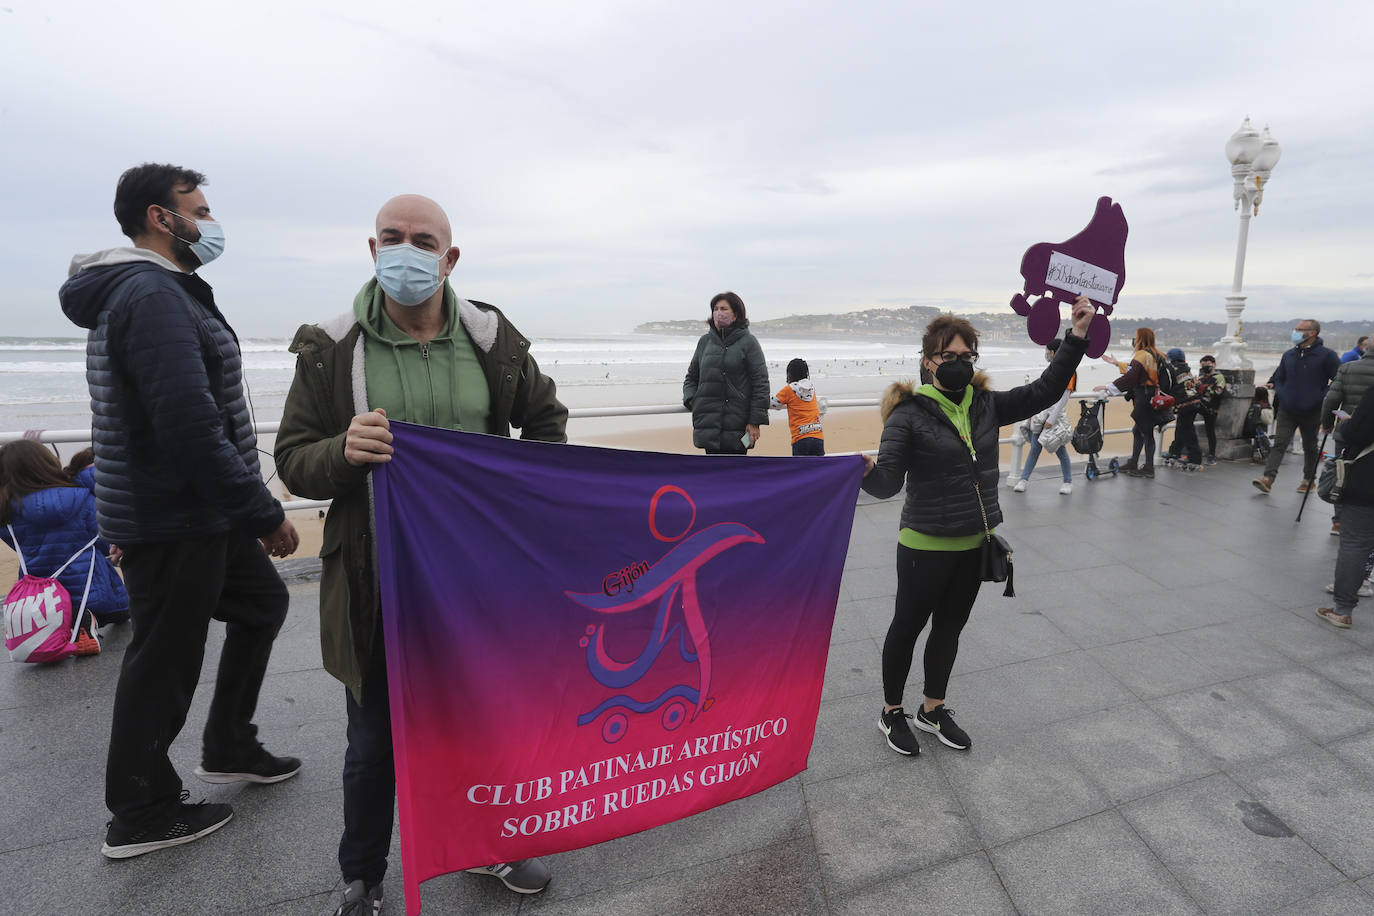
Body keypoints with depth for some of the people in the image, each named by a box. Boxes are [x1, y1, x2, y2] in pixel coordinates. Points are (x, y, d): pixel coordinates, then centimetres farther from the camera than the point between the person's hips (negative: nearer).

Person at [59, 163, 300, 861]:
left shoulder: (150, 291, 16)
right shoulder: (153, 295, -18)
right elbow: (191, 427, -29)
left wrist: (246, 510, 19)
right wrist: (264, 514, -23)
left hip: (201, 515, 10)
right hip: (173, 525, -10)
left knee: (262, 602, 21)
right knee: (164, 661, 3)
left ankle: (228, 749, 34)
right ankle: (141, 817, 23)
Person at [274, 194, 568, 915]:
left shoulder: (491, 340, 0)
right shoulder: (331, 348, -4)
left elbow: (547, 420, 13)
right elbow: (293, 463, -2)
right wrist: (344, 452, -24)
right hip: (377, 585, -1)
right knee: (374, 742, 14)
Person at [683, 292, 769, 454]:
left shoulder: (748, 342, -2)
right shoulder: (705, 341, 12)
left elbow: (761, 382, -5)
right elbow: (691, 377, 23)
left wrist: (755, 421, -11)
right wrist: (691, 399, 2)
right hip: (709, 425, 4)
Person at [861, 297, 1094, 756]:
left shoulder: (985, 404, 3)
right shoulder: (909, 414, -16)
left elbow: (1044, 391, 7)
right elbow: (888, 481, -23)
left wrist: (1077, 335, 2)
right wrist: (869, 472, -46)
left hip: (975, 544, 6)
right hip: (925, 546, -6)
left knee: (950, 628, 19)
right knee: (907, 627, 11)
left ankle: (932, 710, 39)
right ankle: (892, 712, 32)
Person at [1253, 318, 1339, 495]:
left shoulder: (1326, 355, -5)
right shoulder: (1288, 355, 9)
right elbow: (1278, 378, 19)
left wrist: (1324, 398, -12)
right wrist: (1273, 386, -1)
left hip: (1311, 412, -3)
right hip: (1287, 410, 3)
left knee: (1310, 446, 12)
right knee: (1279, 443, -8)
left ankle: (1309, 480, 25)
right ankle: (1268, 478, -16)